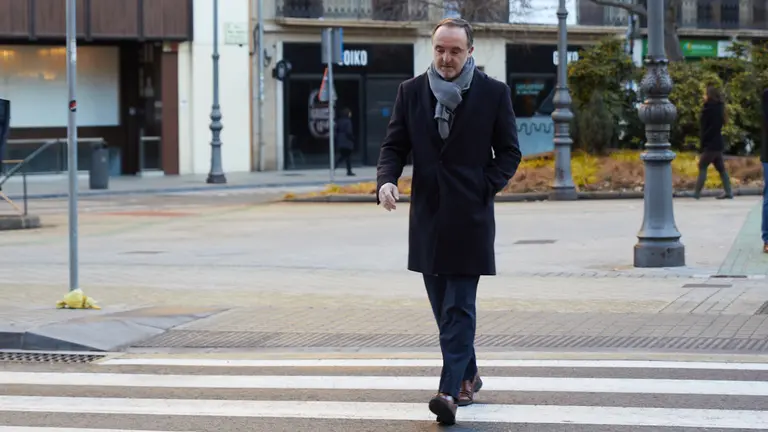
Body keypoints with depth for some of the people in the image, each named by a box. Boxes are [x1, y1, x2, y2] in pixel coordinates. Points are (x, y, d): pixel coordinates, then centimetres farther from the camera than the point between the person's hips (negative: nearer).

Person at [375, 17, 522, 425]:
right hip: (427, 218, 4)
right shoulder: (411, 91, 5)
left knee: (458, 308, -9)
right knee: (444, 307, 12)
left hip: (469, 218, -4)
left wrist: (484, 189, -9)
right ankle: (468, 376, 29)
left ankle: (451, 391, -15)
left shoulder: (493, 93, -2)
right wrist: (386, 180, -13)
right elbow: (394, 144, 6)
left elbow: (509, 151, 3)